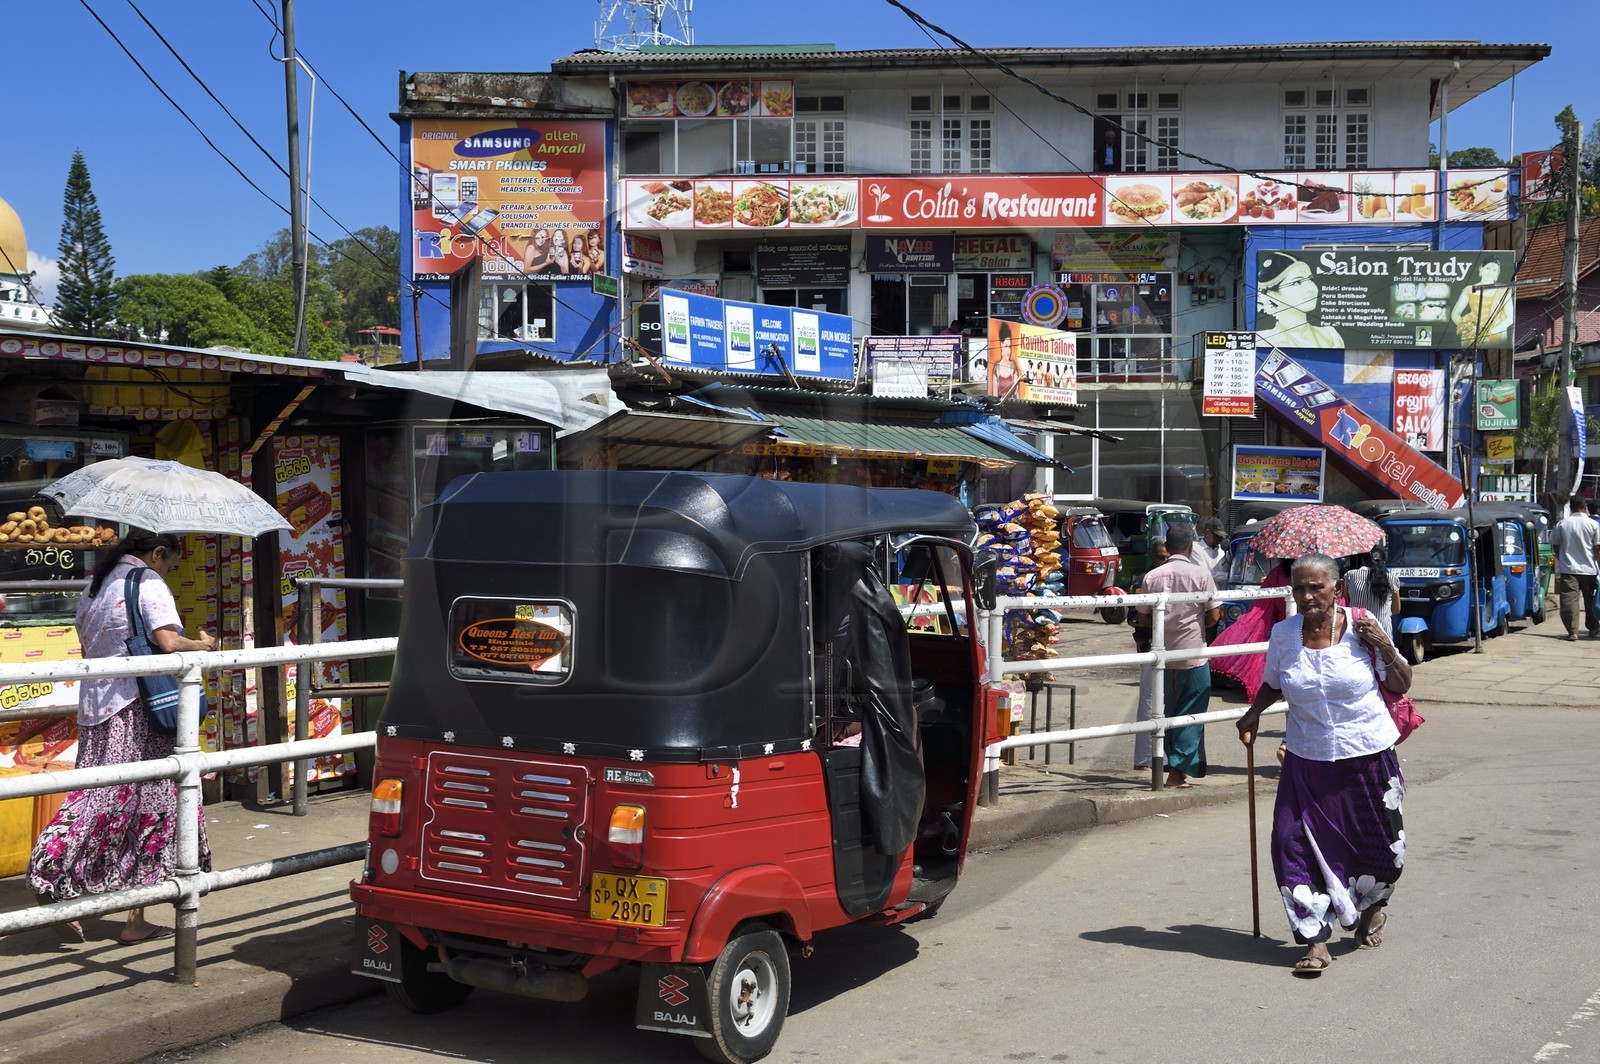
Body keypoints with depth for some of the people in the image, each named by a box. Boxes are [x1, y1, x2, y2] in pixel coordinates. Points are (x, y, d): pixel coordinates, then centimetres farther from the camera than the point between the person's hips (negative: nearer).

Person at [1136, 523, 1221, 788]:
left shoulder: (1153, 576, -3)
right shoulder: (1201, 573, -8)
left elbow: (1143, 615, 2)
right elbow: (1214, 614, -7)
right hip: (1193, 654, -3)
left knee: (1167, 713, 16)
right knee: (1189, 715, 4)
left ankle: (1169, 764, 21)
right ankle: (1178, 770, 0)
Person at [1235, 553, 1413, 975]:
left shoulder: (1361, 626, -7)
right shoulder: (1282, 634, -1)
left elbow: (1401, 686, 0)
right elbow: (1273, 684, 17)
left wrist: (1384, 646, -14)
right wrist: (1253, 713, 0)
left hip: (1369, 755, -1)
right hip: (1307, 761, 1)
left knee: (1380, 844, 10)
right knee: (1295, 843, -11)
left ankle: (1373, 907, 43)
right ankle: (1316, 941, -3)